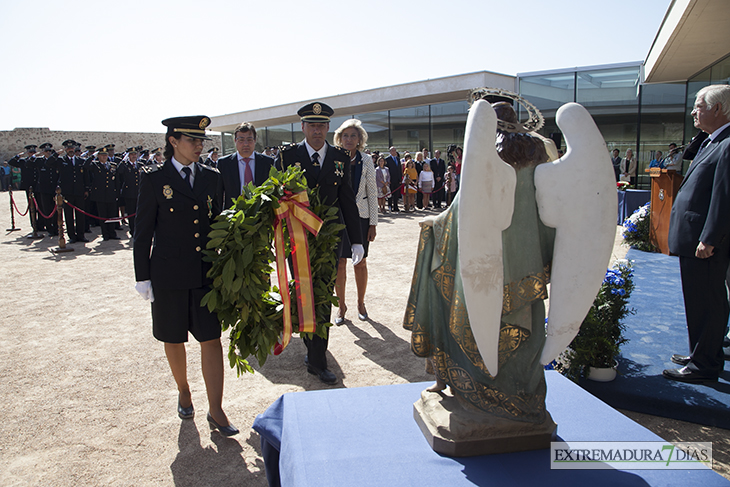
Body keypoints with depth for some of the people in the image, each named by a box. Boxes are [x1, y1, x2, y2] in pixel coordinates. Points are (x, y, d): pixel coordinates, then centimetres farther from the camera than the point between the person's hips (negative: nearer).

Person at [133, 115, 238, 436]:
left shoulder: (212, 177, 5)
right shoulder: (154, 178, -3)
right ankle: (183, 392, 38)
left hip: (207, 272, 2)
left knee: (212, 338, 0)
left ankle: (216, 411, 9)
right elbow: (143, 231, -1)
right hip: (169, 273, -2)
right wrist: (142, 277, -3)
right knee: (174, 338, 13)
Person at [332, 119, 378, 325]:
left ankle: (361, 303, 27)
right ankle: (341, 305, 20)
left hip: (360, 217, 1)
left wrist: (373, 223, -1)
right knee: (339, 262, 4)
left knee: (361, 262, 9)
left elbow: (372, 193, 1)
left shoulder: (366, 160, 0)